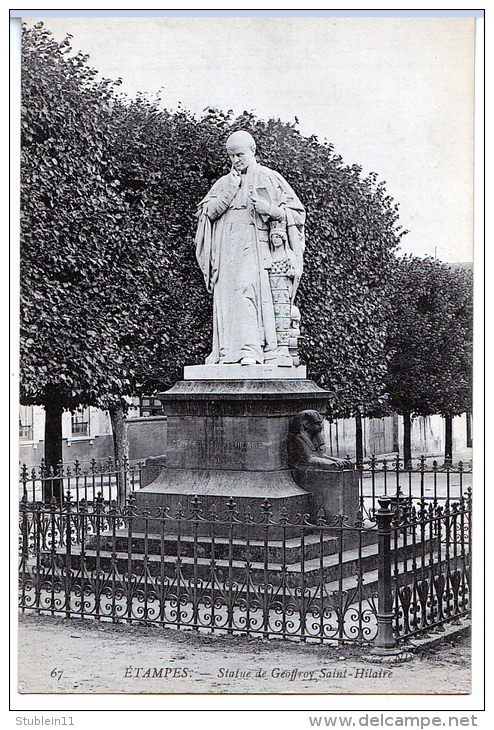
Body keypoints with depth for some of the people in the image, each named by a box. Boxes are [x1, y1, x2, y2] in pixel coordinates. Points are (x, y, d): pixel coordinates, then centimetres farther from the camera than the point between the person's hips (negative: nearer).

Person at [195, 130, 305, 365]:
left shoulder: (269, 179, 10)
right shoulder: (223, 183, 22)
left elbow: (297, 213, 7)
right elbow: (207, 211, 9)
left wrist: (269, 209, -10)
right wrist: (229, 192, -3)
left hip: (254, 246, -4)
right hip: (226, 247, 4)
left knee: (247, 287, -22)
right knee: (225, 295, -6)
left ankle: (250, 350, -30)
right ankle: (226, 352, -6)